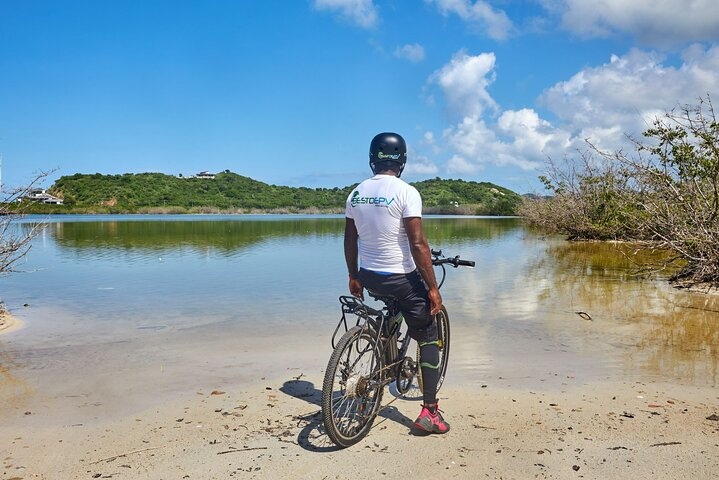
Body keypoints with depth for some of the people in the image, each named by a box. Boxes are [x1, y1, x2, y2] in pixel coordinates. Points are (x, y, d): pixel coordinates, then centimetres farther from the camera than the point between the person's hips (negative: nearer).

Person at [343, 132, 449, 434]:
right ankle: (429, 410, 8)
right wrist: (433, 288, -12)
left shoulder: (356, 193, 3)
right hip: (401, 278, -6)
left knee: (393, 309, 38)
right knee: (429, 338, 8)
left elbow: (350, 241, 9)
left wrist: (353, 277, 20)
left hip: (367, 277, 6)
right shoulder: (406, 192, -14)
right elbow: (418, 244, -18)